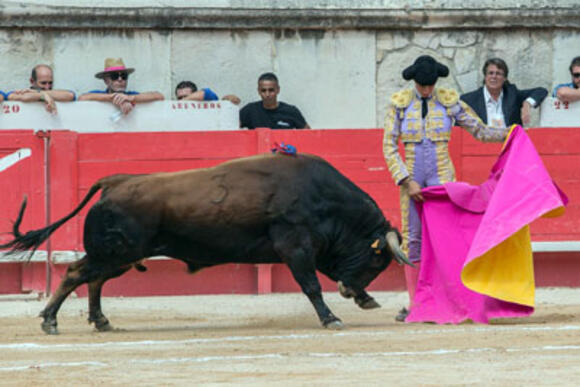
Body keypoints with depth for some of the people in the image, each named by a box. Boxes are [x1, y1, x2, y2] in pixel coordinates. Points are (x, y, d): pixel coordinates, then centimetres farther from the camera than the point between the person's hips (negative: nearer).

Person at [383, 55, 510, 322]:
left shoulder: (450, 102, 0)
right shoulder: (399, 103, -1)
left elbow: (480, 131, 9)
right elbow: (389, 147, -1)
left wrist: (508, 133, -7)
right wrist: (407, 182, -9)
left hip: (442, 177, -1)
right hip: (411, 177, 1)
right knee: (412, 238, 2)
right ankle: (413, 303, 8)